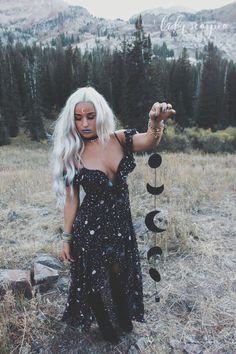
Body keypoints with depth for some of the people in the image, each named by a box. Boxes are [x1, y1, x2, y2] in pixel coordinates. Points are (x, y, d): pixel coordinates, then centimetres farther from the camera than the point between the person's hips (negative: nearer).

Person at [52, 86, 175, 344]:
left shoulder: (121, 139, -9)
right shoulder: (72, 153, -12)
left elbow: (149, 141, -30)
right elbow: (71, 198, -6)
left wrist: (156, 122, -52)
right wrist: (67, 238, 0)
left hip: (122, 223, 2)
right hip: (90, 227, -2)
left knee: (122, 278, 25)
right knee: (97, 281, 19)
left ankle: (123, 320, 58)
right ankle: (107, 328, 52)